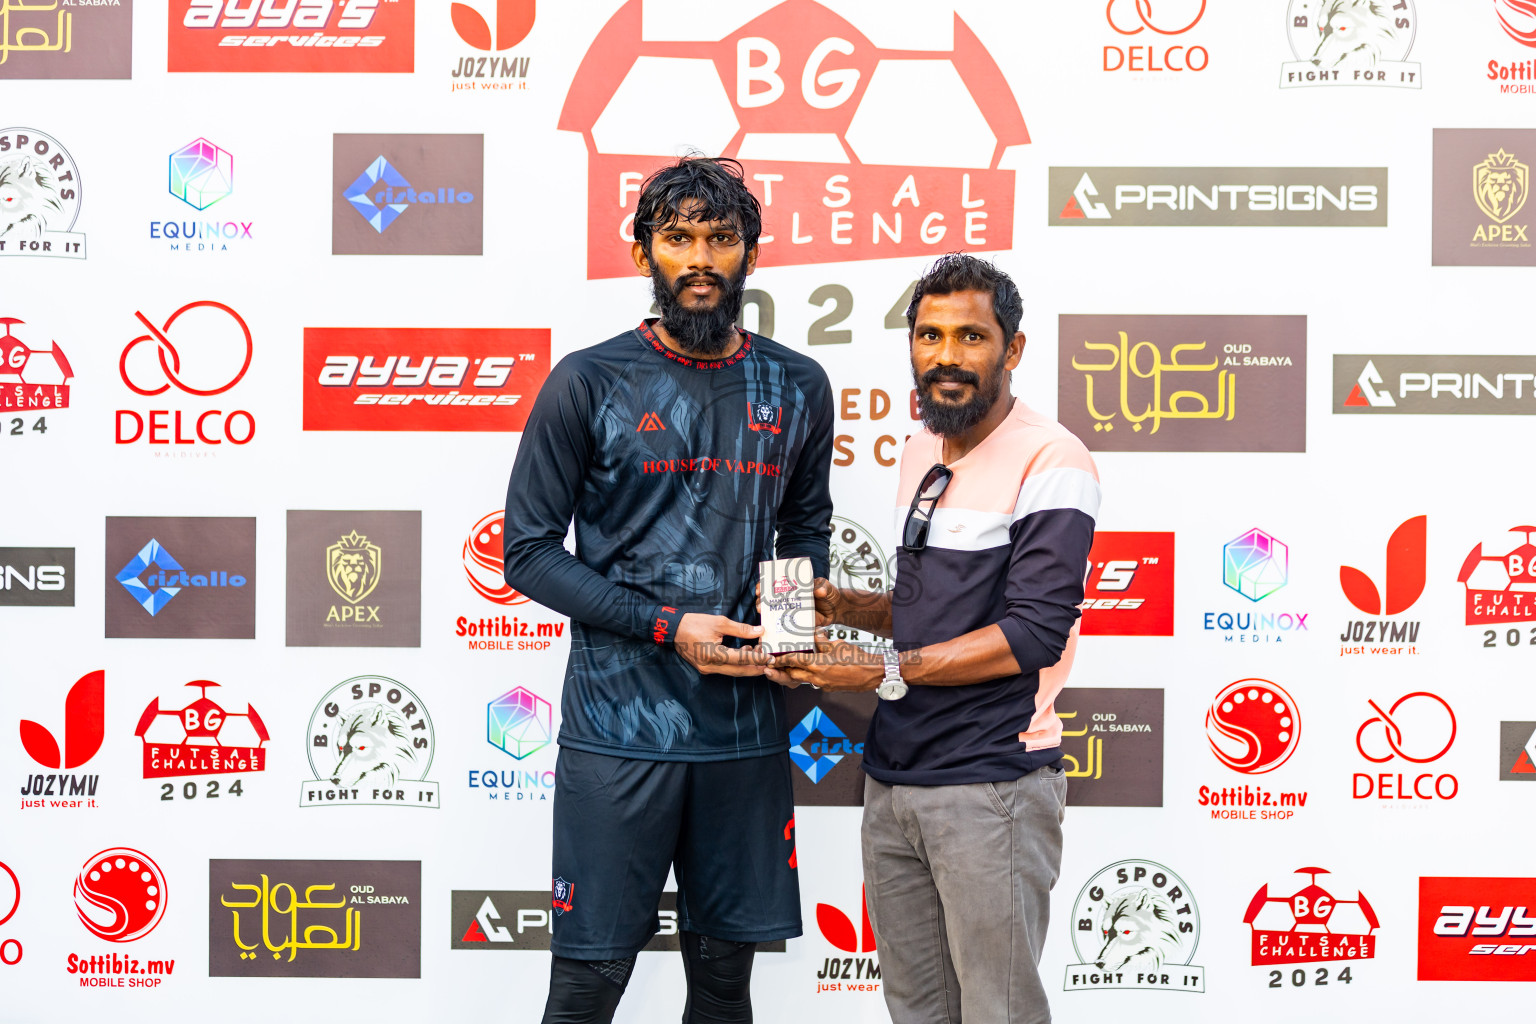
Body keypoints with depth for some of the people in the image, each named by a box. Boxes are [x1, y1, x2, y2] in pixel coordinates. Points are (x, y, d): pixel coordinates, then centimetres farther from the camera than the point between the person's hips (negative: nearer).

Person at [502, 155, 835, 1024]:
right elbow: (529, 551, -4)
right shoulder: (589, 384, -4)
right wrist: (669, 626, -13)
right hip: (617, 725, -3)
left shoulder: (797, 389, 7)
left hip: (748, 726, 3)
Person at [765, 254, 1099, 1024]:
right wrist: (843, 607, 5)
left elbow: (1033, 633, -19)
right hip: (894, 776, 8)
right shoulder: (921, 453, 14)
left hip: (991, 785, -8)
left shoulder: (1050, 462, -12)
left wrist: (885, 671, -18)